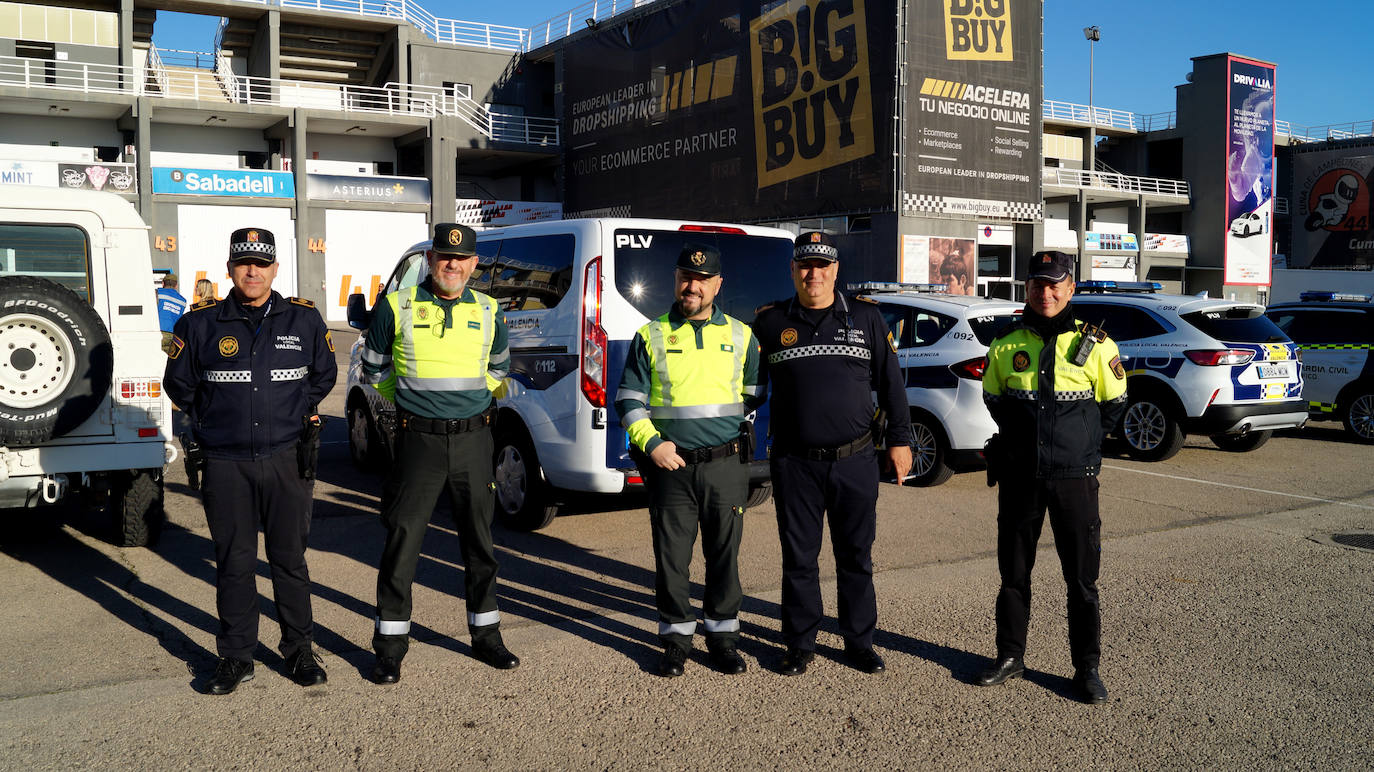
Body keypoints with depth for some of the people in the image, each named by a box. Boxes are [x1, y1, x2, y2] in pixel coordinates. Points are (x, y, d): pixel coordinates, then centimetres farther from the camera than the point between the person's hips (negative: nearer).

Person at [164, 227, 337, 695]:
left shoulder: (304, 320, 4)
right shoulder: (200, 323, 1)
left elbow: (324, 375, 19)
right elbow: (179, 384, 14)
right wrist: (209, 423, 13)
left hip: (288, 460, 0)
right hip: (226, 464, 0)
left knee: (290, 560, 9)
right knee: (234, 564, 7)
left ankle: (300, 651, 21)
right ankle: (236, 657, 20)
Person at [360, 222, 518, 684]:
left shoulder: (488, 312, 7)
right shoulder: (397, 308, -1)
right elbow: (374, 370, 12)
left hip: (473, 438, 3)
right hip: (419, 438, -2)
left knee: (479, 539, 11)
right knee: (403, 538, -2)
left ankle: (486, 636, 25)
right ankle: (390, 645, 12)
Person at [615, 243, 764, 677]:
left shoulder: (740, 336, 10)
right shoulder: (651, 336, 6)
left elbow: (756, 393, 19)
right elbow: (629, 399, 5)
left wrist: (730, 419, 7)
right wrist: (651, 443, -8)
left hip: (727, 465, 1)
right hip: (671, 465, -1)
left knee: (724, 553, 8)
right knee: (671, 556, 4)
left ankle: (723, 633, 23)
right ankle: (675, 637, 19)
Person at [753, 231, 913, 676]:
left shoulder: (867, 318, 6)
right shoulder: (770, 323, 4)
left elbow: (891, 382, 9)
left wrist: (899, 439, 6)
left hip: (855, 460, 0)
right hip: (795, 464, 0)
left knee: (856, 557, 9)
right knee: (798, 558, 8)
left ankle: (859, 643, 23)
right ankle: (800, 644, 21)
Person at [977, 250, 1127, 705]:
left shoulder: (1093, 344, -3)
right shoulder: (1007, 344, 3)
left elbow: (1114, 402, 8)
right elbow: (993, 399, 17)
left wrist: (1083, 444, 6)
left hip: (1074, 478, -2)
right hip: (1018, 476, 2)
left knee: (1082, 578, 4)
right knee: (1013, 571, 11)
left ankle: (1087, 668, 17)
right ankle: (1010, 657, 25)